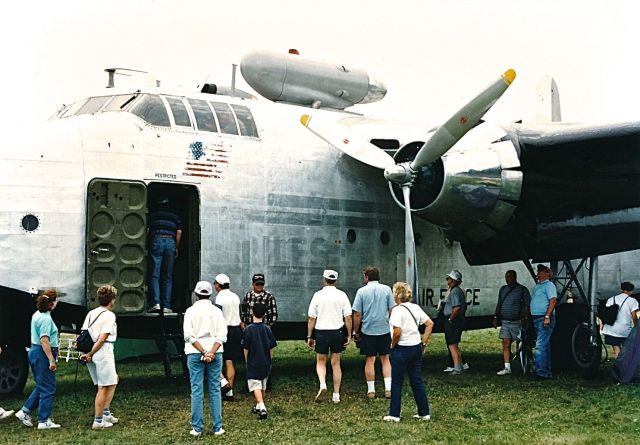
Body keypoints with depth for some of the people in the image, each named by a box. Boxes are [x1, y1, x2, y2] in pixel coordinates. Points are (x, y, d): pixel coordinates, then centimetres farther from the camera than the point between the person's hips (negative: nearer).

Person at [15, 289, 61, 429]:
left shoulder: (37, 314, 13)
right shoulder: (46, 319, -19)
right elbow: (44, 341, -25)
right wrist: (52, 360, -24)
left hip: (34, 351, 10)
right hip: (43, 354, -10)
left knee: (41, 386, 19)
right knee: (48, 389, -1)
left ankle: (25, 412, 20)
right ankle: (44, 421, 4)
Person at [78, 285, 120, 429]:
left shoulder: (91, 313, 13)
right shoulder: (109, 315, -9)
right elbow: (102, 338, -16)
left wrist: (85, 352, 3)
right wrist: (90, 354, -11)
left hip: (91, 353, 8)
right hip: (103, 353, -8)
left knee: (113, 381, 19)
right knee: (103, 387, 0)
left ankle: (106, 413, 19)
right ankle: (98, 421, 2)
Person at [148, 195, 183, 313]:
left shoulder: (153, 214, 13)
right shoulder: (175, 215, 17)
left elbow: (147, 230, 5)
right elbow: (179, 232, 9)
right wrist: (177, 248, 15)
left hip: (157, 240, -1)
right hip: (170, 242, 2)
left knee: (155, 275, -1)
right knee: (168, 277, 6)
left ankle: (156, 303, -14)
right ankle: (166, 306, 1)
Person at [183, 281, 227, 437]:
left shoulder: (191, 311, 0)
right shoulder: (216, 311, 4)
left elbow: (189, 335, -9)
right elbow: (222, 335, -6)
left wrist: (203, 352, -10)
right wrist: (211, 353, -12)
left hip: (195, 353, -1)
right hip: (215, 353, 1)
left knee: (197, 391, 3)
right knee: (215, 390, 6)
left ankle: (197, 428, 4)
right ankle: (218, 428, 7)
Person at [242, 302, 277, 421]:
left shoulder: (248, 329, -13)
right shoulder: (267, 329, -1)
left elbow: (246, 349, -9)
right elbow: (271, 348, 3)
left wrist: (247, 362, 5)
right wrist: (269, 361, 15)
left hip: (253, 364, -5)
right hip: (265, 363, 5)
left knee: (256, 387, -6)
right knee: (263, 387, 18)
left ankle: (262, 408, -23)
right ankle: (259, 406, 32)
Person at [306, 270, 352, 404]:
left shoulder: (318, 295, -5)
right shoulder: (342, 295, -2)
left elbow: (311, 318, -4)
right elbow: (348, 318, -5)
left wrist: (309, 336, 2)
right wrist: (349, 335, 3)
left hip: (321, 332, -1)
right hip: (338, 332, 1)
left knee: (320, 362, 15)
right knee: (336, 363, 11)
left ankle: (322, 384, -11)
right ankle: (336, 395, 13)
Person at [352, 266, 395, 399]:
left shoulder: (362, 291, -5)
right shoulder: (386, 289, 0)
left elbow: (357, 314, -6)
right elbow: (392, 310, 0)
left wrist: (355, 332, 4)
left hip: (368, 330, -2)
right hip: (384, 329, 2)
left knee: (370, 360, 5)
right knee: (385, 359, 11)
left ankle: (371, 390, 9)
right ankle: (388, 388, 4)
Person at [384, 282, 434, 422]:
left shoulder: (398, 310, -16)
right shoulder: (415, 307, 6)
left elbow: (397, 332, -24)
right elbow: (430, 324, 9)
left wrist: (393, 345, -7)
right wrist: (424, 342, 12)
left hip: (402, 349, -7)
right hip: (417, 347, 7)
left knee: (396, 382, 4)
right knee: (417, 380, 13)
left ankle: (394, 414, 9)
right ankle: (424, 413, 17)